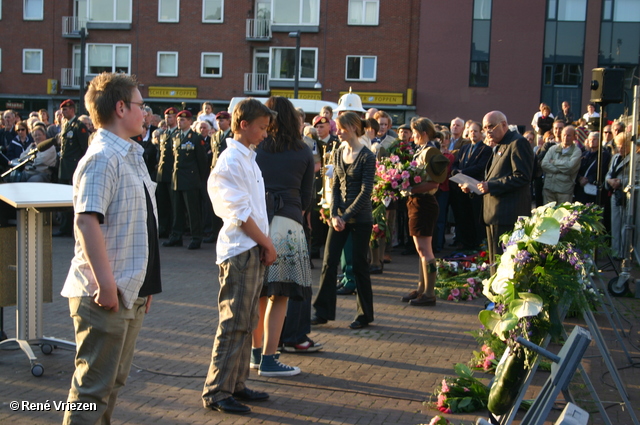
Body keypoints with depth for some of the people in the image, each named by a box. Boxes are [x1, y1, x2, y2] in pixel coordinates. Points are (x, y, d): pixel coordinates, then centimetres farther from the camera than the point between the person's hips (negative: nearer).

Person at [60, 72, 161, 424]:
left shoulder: (132, 155, 13)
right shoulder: (102, 158, -16)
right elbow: (87, 222, -26)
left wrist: (145, 283, 20)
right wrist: (106, 284, -27)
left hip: (131, 292, 9)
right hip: (106, 294, -9)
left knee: (113, 381, 19)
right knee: (93, 387, 0)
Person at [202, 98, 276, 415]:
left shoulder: (249, 159, 16)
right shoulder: (231, 161, -13)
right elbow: (240, 213, -17)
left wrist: (265, 243, 5)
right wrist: (267, 244, -9)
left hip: (254, 251, 9)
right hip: (239, 252, -9)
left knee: (246, 322, 14)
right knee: (233, 324, -6)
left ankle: (235, 384, 23)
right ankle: (216, 391, 2)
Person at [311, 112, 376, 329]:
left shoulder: (367, 156, -10)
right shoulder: (338, 153, 8)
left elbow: (366, 191, -14)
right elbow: (335, 185, 8)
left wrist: (346, 216, -17)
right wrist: (334, 214, -5)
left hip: (360, 218, -5)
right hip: (339, 215, 5)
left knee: (359, 265, 2)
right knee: (329, 262, 2)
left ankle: (365, 314, 16)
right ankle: (323, 311, 10)